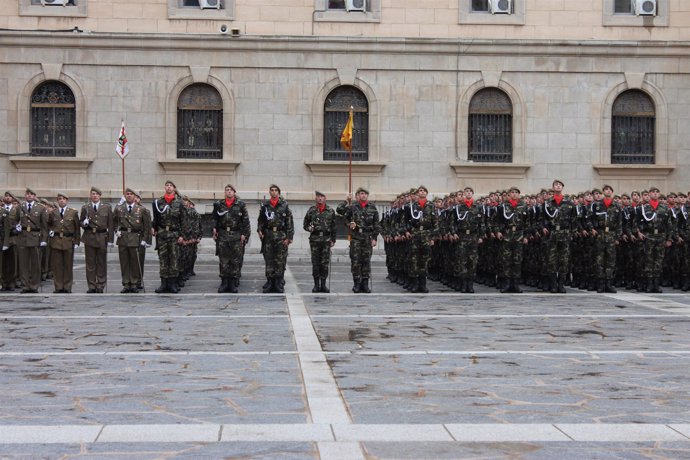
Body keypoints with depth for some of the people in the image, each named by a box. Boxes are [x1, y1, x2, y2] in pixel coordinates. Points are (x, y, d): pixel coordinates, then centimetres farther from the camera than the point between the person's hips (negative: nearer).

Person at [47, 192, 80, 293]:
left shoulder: (73, 212, 6)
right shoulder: (52, 213, 9)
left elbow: (77, 228, 6)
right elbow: (49, 224, 24)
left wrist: (76, 242, 0)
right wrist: (50, 231, 2)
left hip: (68, 241, -1)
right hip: (55, 241, 1)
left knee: (68, 266, 2)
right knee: (57, 266, 0)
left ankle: (67, 287, 8)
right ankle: (58, 287, 6)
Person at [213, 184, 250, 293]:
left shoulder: (240, 204, 3)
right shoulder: (219, 204, 10)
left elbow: (245, 220, 2)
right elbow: (215, 219, 12)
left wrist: (244, 234, -4)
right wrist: (214, 231, 3)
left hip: (237, 236, -2)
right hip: (223, 235, 2)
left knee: (236, 260, -1)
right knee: (223, 260, 2)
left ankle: (233, 283, 5)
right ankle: (224, 282, 8)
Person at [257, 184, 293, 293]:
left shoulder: (284, 205, 2)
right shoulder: (265, 205, 10)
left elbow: (289, 222, 1)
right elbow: (261, 220, 16)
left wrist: (289, 237, -5)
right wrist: (259, 230, -3)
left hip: (281, 236, -2)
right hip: (268, 236, 2)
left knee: (280, 261, -1)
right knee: (269, 261, 3)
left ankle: (279, 284, 4)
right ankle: (269, 282, 9)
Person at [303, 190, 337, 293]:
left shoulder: (330, 211, 6)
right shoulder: (311, 210, 5)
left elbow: (333, 226, 9)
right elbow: (305, 224, 11)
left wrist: (333, 239, 5)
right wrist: (309, 228, -11)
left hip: (326, 239, 0)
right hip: (314, 239, 0)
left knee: (325, 263, 2)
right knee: (315, 263, 2)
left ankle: (323, 284, 9)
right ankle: (316, 284, 8)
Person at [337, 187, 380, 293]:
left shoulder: (372, 208, 8)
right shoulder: (352, 207, 5)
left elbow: (376, 225, 7)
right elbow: (339, 210, -7)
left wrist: (374, 238, 1)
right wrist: (346, 201, -8)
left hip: (368, 238, 1)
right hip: (355, 238, -1)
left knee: (366, 261, 3)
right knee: (355, 261, -1)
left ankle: (365, 283, 10)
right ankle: (356, 283, 6)